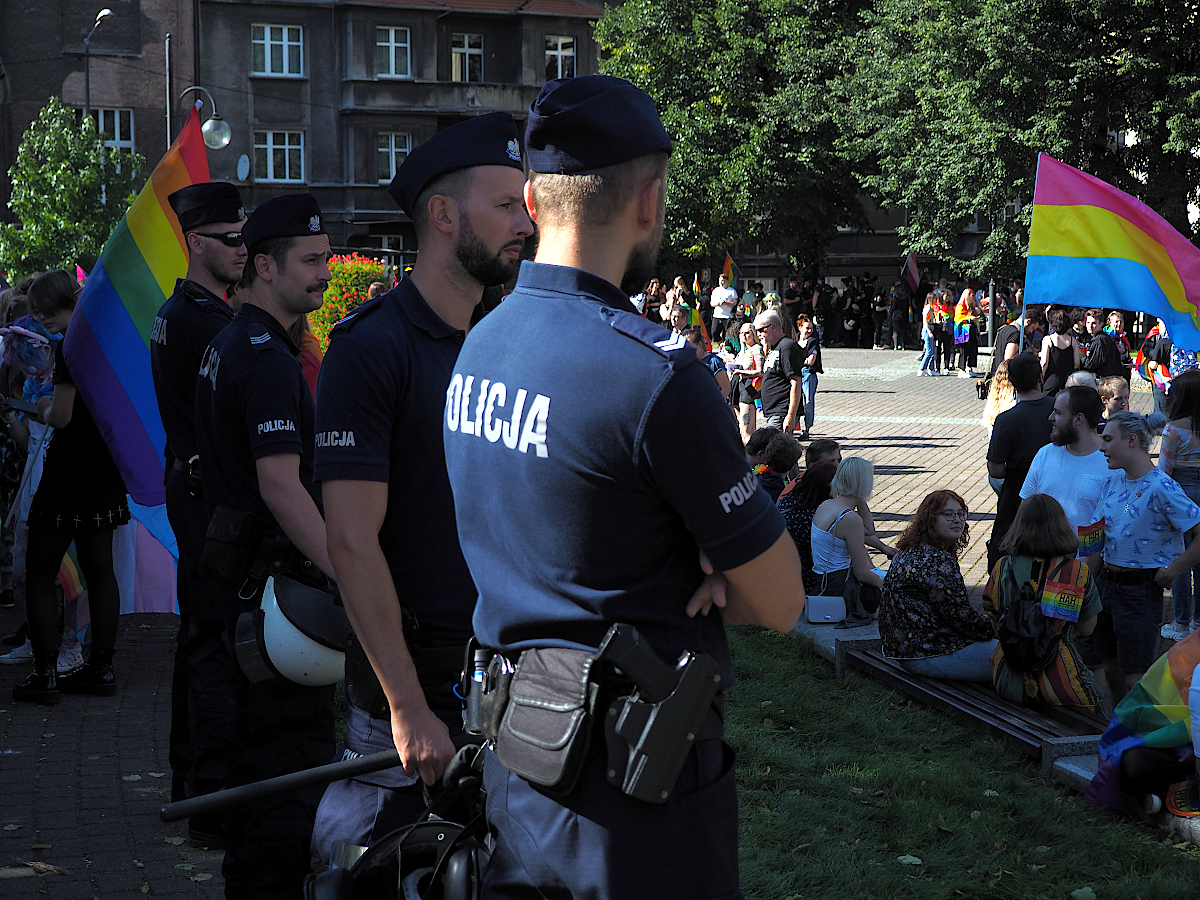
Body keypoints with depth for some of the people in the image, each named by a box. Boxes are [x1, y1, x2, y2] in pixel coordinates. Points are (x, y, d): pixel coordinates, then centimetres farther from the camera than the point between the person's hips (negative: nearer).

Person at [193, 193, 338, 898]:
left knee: (257, 729, 18)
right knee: (296, 736, -7)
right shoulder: (269, 358, -18)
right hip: (276, 575, -11)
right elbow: (281, 484, -26)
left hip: (240, 567, 11)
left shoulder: (228, 345, 15)